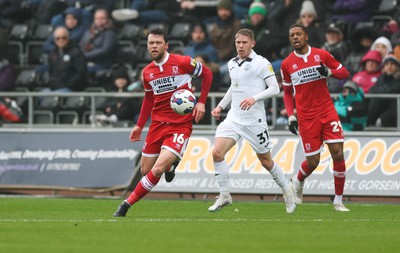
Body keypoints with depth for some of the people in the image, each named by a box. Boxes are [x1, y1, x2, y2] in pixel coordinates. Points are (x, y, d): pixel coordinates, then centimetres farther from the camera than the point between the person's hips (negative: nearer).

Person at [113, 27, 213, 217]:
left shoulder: (182, 62, -10)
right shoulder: (147, 72, 6)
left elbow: (207, 74, 4)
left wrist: (201, 102, -5)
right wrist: (139, 125, 16)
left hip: (180, 125, -6)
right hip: (157, 124, 6)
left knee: (157, 169, -18)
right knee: (146, 170, 7)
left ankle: (127, 204, -5)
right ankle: (171, 164, 39)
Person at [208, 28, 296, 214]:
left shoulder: (261, 63, -8)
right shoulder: (232, 64, 11)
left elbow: (275, 88, -12)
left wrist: (254, 98, -25)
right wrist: (220, 106, 21)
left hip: (254, 120, -5)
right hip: (233, 118, 5)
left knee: (266, 162, 5)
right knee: (217, 152, -14)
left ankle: (287, 191, 29)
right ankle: (224, 195, -4)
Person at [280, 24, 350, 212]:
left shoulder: (322, 55, 2)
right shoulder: (287, 64, 4)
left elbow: (344, 73, 8)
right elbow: (287, 92, 13)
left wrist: (329, 72, -12)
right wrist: (291, 116, 3)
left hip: (327, 111, 0)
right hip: (306, 117, 0)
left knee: (338, 154, -9)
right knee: (312, 162, -1)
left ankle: (338, 201, 2)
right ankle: (298, 181, 34)